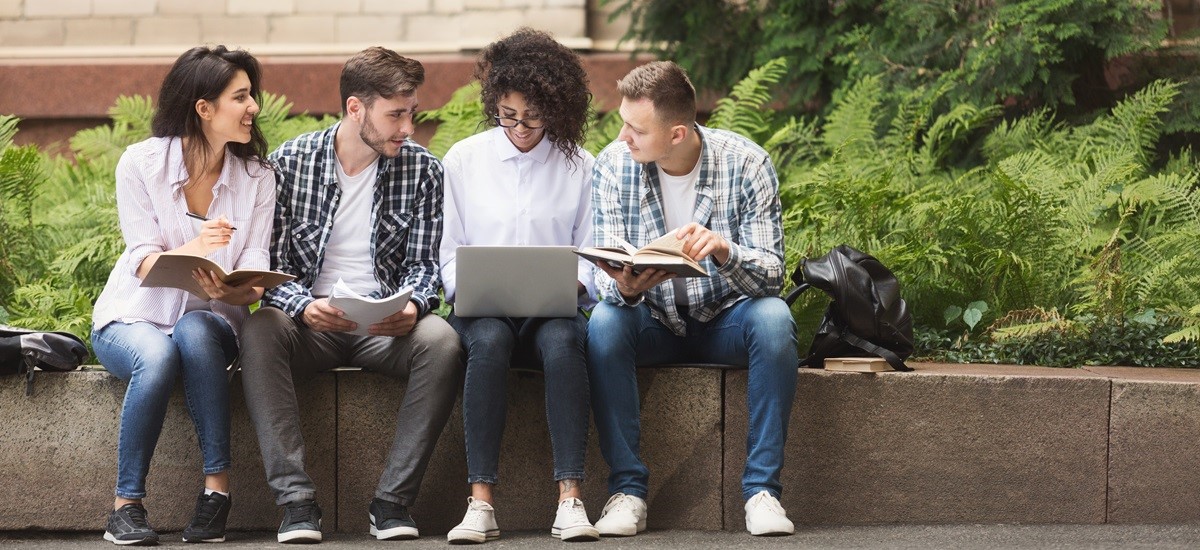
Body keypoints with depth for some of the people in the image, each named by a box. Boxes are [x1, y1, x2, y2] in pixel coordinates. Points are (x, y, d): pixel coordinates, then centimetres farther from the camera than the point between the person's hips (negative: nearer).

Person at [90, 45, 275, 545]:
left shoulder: (257, 177, 1)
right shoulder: (142, 162, -7)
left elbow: (255, 270, -8)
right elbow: (142, 260, -14)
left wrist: (235, 291, -34)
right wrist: (191, 250, -36)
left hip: (210, 321, 2)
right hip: (133, 318, -2)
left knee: (194, 333, -36)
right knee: (155, 356, -37)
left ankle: (218, 486, -33)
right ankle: (127, 505, -26)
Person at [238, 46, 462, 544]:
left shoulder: (422, 170, 4)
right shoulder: (289, 163, -1)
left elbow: (422, 265, 4)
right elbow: (269, 267, -3)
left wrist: (411, 306, -20)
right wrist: (305, 307, -25)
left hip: (386, 326, 1)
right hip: (311, 322, -1)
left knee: (441, 340, -32)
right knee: (260, 331, -35)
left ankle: (393, 501, -27)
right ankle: (296, 500, -36)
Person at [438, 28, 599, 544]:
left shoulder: (579, 167, 10)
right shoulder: (463, 159, 10)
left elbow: (592, 260, 9)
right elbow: (447, 254, 10)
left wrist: (573, 284, -12)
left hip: (553, 310, 0)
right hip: (482, 309, 0)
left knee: (563, 340, -36)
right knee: (489, 339, -36)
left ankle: (570, 499, -40)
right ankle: (481, 502, -40)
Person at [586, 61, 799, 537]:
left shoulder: (746, 164, -16)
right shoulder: (614, 166, -11)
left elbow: (771, 275, -20)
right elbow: (607, 271, -12)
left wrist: (725, 252, -42)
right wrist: (626, 288, -37)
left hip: (727, 318, -1)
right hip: (653, 320, 1)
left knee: (773, 318, -33)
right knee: (604, 322, -31)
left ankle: (762, 488, -27)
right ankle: (628, 488, -24)